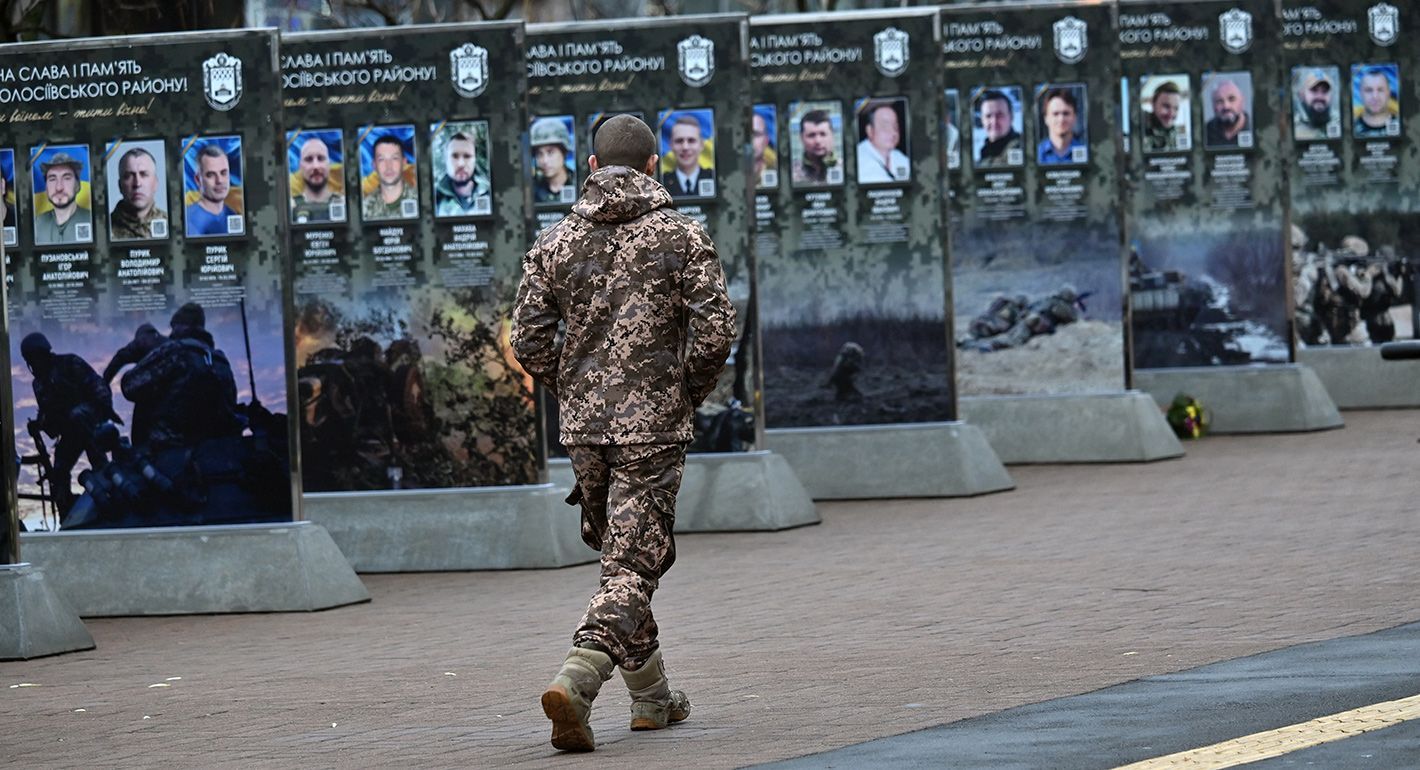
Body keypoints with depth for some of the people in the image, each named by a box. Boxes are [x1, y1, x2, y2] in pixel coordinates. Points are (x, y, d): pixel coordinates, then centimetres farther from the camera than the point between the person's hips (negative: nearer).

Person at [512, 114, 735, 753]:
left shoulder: (556, 241, 5)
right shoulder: (681, 236, -3)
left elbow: (529, 340, 2)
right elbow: (715, 332, -9)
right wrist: (687, 394, 7)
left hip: (583, 425, 4)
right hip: (653, 425, -4)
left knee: (619, 552, 19)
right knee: (633, 565, -5)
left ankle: (651, 698, 26)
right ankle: (575, 682, -25)